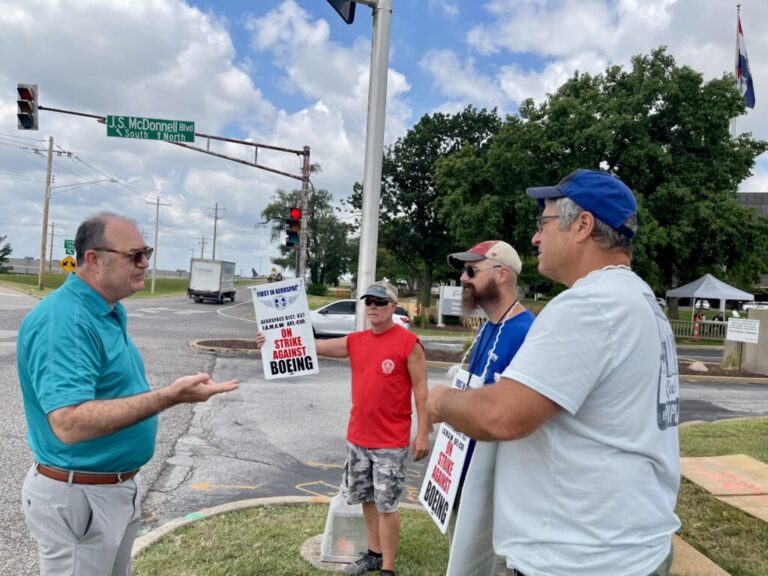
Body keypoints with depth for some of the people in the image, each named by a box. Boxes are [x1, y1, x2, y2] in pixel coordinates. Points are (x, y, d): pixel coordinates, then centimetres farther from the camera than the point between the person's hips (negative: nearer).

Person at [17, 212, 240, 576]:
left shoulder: (108, 312, 5)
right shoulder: (62, 320, -25)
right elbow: (70, 424, -35)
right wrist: (169, 397, -38)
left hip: (119, 487, 9)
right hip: (77, 496, -9)